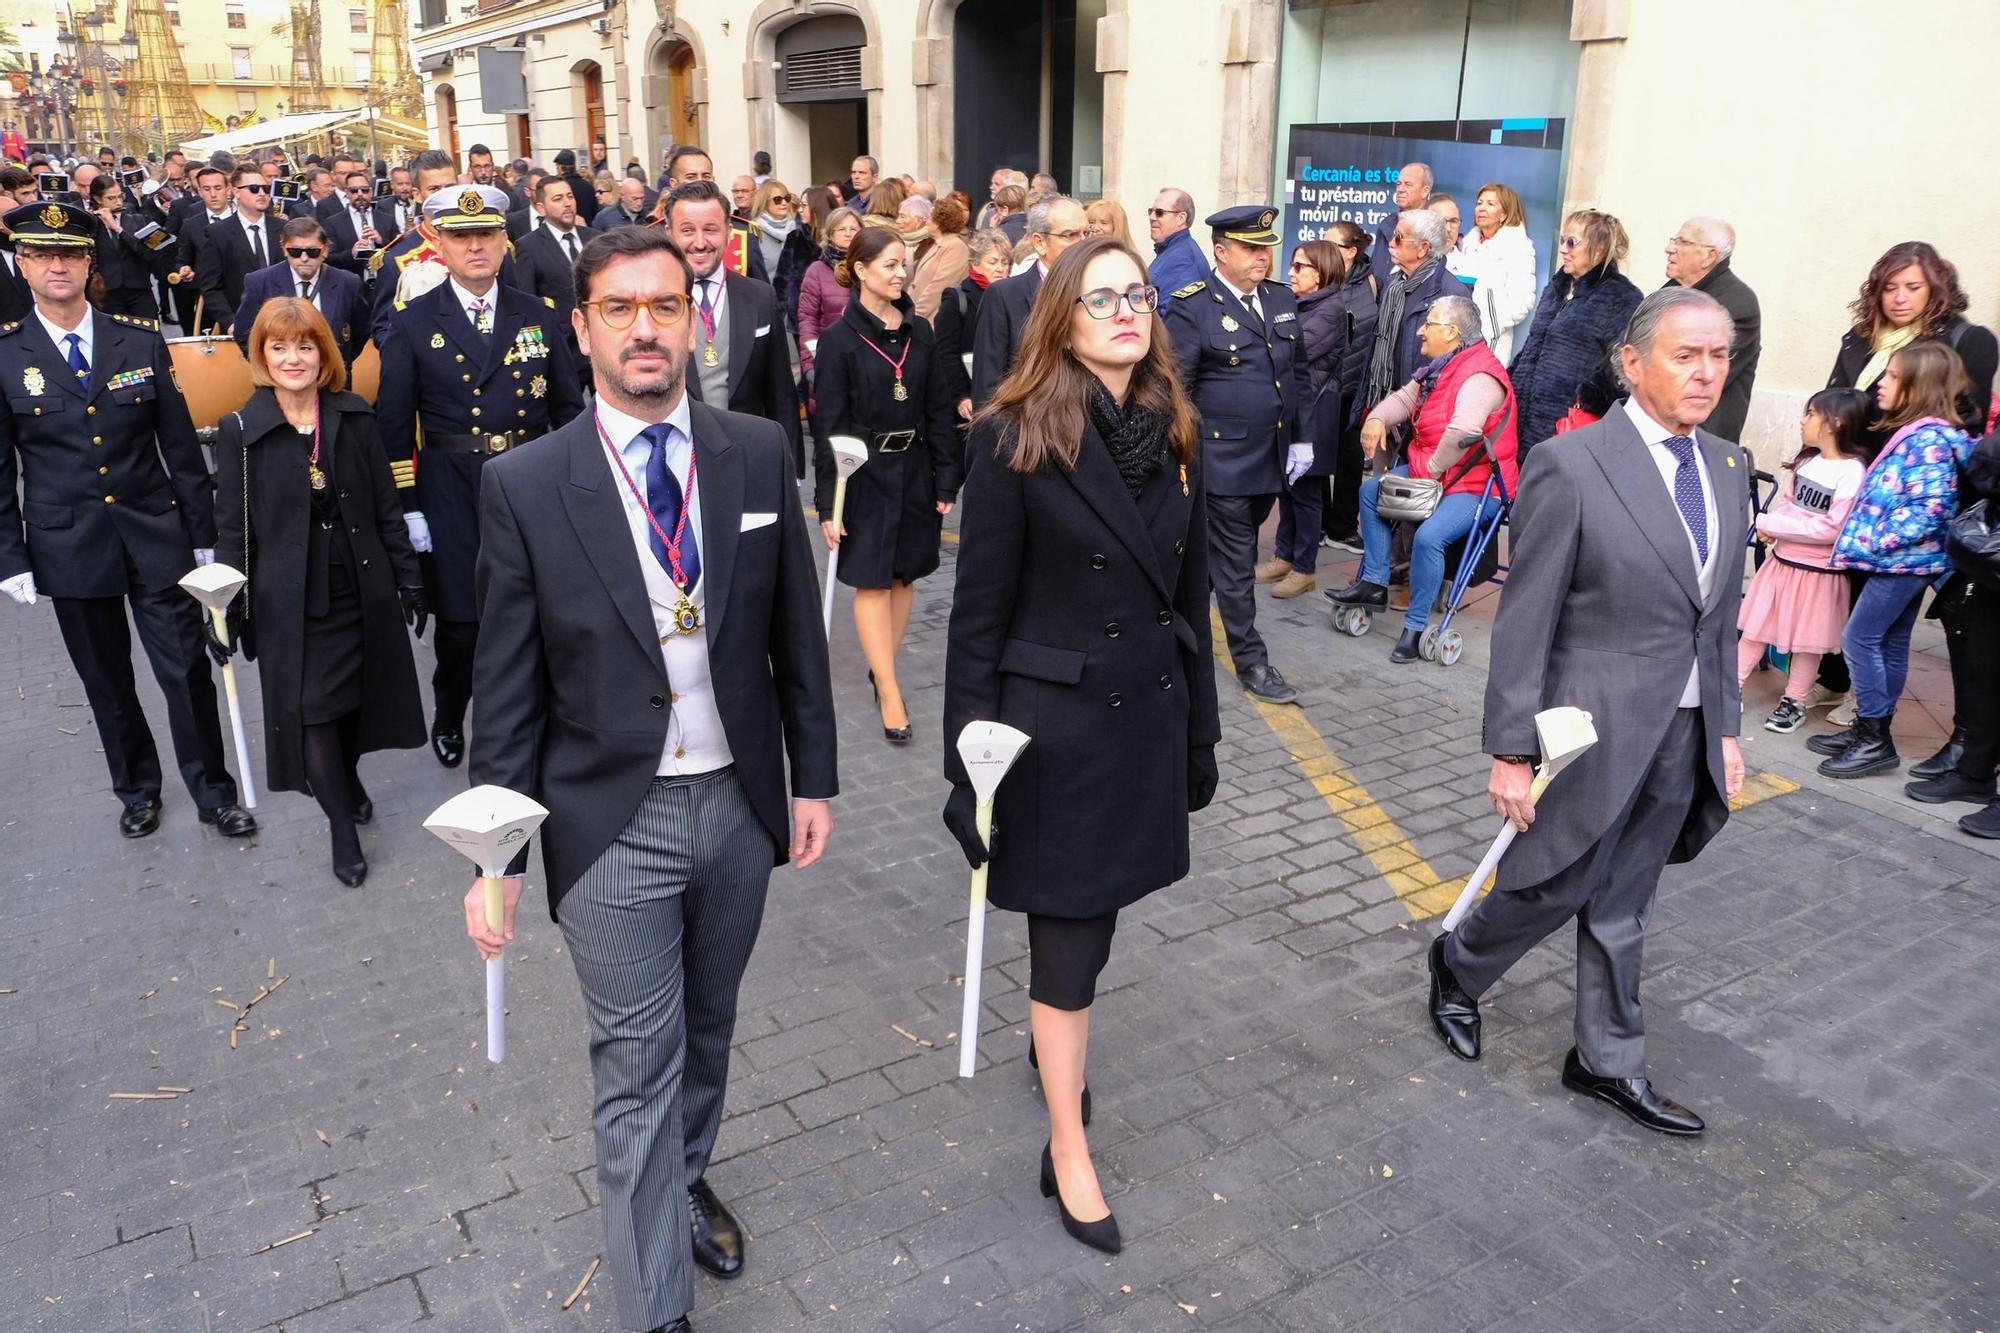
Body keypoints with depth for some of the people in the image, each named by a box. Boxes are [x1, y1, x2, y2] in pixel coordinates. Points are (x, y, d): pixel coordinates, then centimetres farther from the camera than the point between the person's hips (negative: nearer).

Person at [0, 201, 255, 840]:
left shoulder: (141, 339, 0)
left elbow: (180, 443, 3)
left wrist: (202, 532, 2)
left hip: (157, 537, 0)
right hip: (69, 547, 0)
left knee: (187, 671, 2)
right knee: (106, 681, 13)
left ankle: (213, 791, 18)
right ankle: (137, 788, 33)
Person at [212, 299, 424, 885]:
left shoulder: (355, 419, 0)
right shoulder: (241, 431, -5)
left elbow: (386, 507, 4)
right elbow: (233, 528, -1)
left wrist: (408, 577, 3)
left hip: (362, 589, 2)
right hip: (290, 601, -2)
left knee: (356, 696, 14)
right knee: (310, 709, 0)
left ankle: (347, 780, 41)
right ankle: (342, 825, 15)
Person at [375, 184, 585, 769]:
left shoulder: (539, 314, 6)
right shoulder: (412, 322, 1)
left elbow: (568, 407, 8)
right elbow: (395, 423, 0)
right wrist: (408, 508, -4)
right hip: (452, 494, -1)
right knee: (461, 622, 1)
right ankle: (448, 718, 29)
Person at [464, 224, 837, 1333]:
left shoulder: (759, 454, -3)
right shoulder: (524, 486, -10)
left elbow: (794, 629, 4)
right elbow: (508, 690, -6)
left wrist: (814, 775, 5)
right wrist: (498, 855, -5)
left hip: (740, 801, 3)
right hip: (612, 822, -3)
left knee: (706, 1029, 23)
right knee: (637, 1072, 6)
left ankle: (684, 1181, 51)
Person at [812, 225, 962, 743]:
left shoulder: (919, 332, 4)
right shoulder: (840, 338, -8)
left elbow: (939, 412, 7)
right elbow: (830, 425, -8)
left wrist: (946, 482, 2)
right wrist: (828, 502, -11)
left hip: (914, 470, 4)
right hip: (864, 473, -4)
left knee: (904, 576, 9)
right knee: (871, 581, -2)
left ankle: (882, 668, 23)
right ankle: (890, 694, 1)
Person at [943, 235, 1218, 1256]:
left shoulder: (1172, 434, 4)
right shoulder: (1016, 438, -13)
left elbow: (1189, 593, 10)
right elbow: (979, 610, -11)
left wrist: (1200, 730, 11)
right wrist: (971, 752, -12)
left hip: (1149, 716, 5)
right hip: (1055, 721, -5)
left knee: (1094, 914, 19)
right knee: (1071, 934, 5)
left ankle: (1050, 1039, 48)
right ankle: (1068, 1150, 22)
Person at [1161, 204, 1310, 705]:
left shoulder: (1281, 298, 10)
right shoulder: (1192, 306, -10)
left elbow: (1298, 374, 16)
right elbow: (1177, 387, -11)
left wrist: (1303, 438, 12)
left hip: (1272, 457, 7)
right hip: (1223, 457, -6)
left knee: (1236, 549, 17)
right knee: (1235, 560, 0)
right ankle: (1251, 661, 8)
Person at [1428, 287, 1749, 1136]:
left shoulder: (1727, 469, 6)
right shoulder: (1570, 466, -15)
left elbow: (1720, 617, 12)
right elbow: (1524, 621, -15)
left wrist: (1725, 729, 11)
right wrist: (1512, 750, -14)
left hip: (1681, 736, 6)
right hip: (1593, 731, -6)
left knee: (1622, 909, 17)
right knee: (1553, 889, 8)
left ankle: (1607, 1063, 32)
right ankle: (1458, 967, 37)